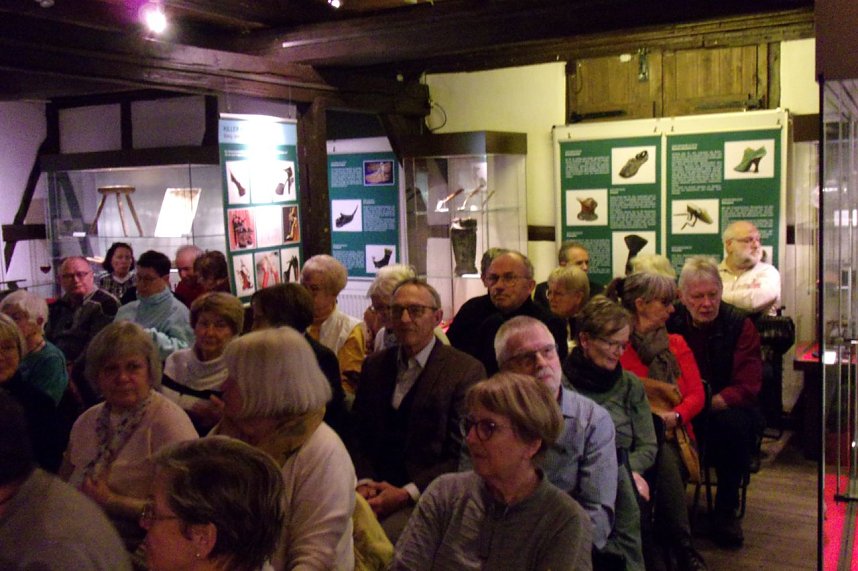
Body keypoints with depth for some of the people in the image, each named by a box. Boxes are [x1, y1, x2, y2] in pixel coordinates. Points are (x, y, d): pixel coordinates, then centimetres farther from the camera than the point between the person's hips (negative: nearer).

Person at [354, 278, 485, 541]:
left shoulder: (466, 371, -4)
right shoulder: (374, 365, 13)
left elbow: (463, 455, -7)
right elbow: (360, 436, 15)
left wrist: (406, 493, -14)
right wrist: (364, 482, -4)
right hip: (376, 490, 4)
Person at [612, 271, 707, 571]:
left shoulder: (676, 343, 17)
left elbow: (697, 394, 10)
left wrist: (675, 415, -11)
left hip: (674, 436, 3)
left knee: (665, 455, -32)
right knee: (663, 456, -35)